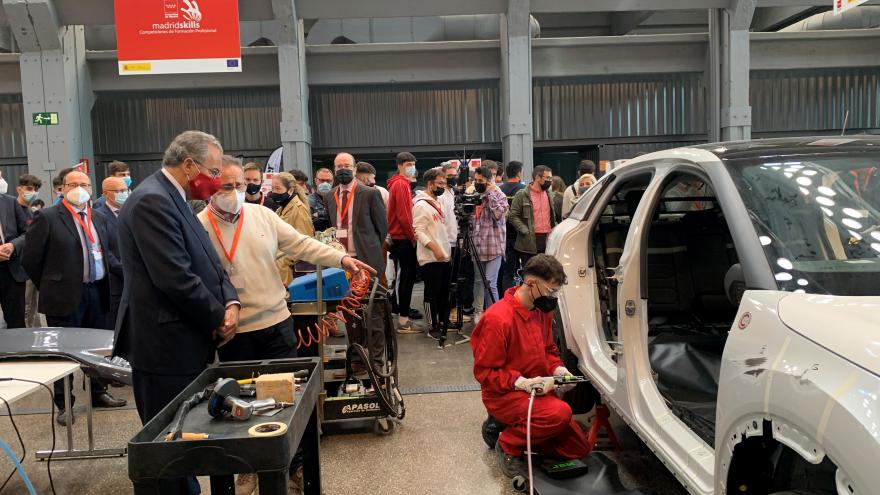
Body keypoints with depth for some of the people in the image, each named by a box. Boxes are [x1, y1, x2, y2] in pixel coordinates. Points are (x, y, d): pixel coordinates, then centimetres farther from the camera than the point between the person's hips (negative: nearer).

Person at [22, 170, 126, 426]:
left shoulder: (98, 218, 11)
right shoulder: (47, 217, -7)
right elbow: (30, 259, -5)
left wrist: (102, 285, 13)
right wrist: (50, 287, 1)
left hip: (97, 292, 6)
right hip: (66, 296, -5)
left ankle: (97, 393, 31)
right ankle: (64, 404, 18)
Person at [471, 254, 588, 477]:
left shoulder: (543, 310, 1)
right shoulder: (498, 318, -24)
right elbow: (484, 372, -18)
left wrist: (557, 368, -6)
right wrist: (522, 383, -29)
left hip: (538, 390, 8)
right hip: (504, 394, -8)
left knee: (578, 449, 6)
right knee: (560, 413, -34)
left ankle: (518, 428, 15)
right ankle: (509, 444, -9)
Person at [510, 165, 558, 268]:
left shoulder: (550, 195, 14)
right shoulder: (522, 195, -4)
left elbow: (555, 215, 23)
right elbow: (513, 216, -7)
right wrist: (525, 231, -15)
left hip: (548, 240, 5)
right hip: (529, 242, -5)